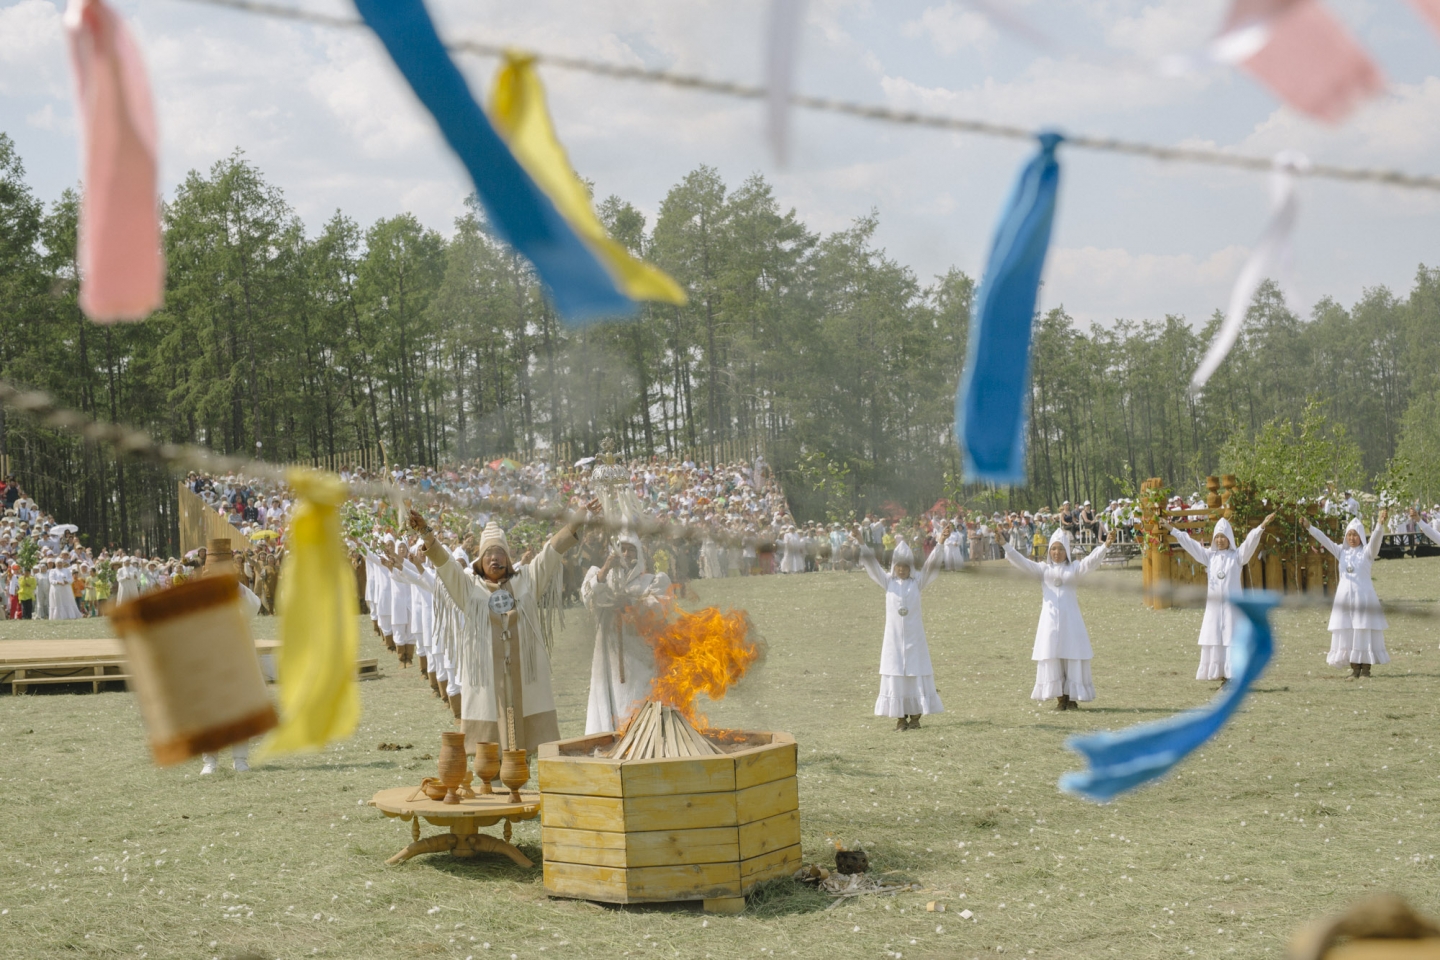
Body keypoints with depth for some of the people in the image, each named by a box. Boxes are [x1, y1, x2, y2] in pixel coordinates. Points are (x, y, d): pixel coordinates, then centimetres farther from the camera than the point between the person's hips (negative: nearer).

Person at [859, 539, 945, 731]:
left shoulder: (917, 583, 4)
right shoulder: (888, 583, 6)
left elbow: (930, 569, -8)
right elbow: (873, 567, -3)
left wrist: (937, 548, -20)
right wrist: (864, 550, -15)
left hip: (914, 638, 0)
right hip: (894, 637, 0)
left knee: (916, 675, 0)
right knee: (896, 676, 0)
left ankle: (915, 716, 5)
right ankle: (900, 717, 5)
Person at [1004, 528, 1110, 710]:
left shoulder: (1073, 568, 7)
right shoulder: (1043, 569, 9)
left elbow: (1090, 561, -7)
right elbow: (1022, 562, 1)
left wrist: (1104, 547, -23)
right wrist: (1005, 546, -11)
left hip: (1070, 618, -1)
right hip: (1050, 618, 1)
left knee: (1073, 657, -2)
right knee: (1052, 658, 0)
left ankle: (1072, 697, 5)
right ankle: (1060, 698, 7)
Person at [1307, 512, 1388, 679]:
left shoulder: (1367, 552, -1)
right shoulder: (1342, 551, 11)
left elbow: (1375, 538, -18)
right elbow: (1324, 539, 7)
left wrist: (1380, 524, -36)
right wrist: (1309, 527, -3)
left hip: (1363, 596, -4)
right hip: (1344, 597, 4)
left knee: (1364, 633, -5)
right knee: (1348, 633, 2)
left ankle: (1366, 669, 0)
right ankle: (1355, 669, 8)